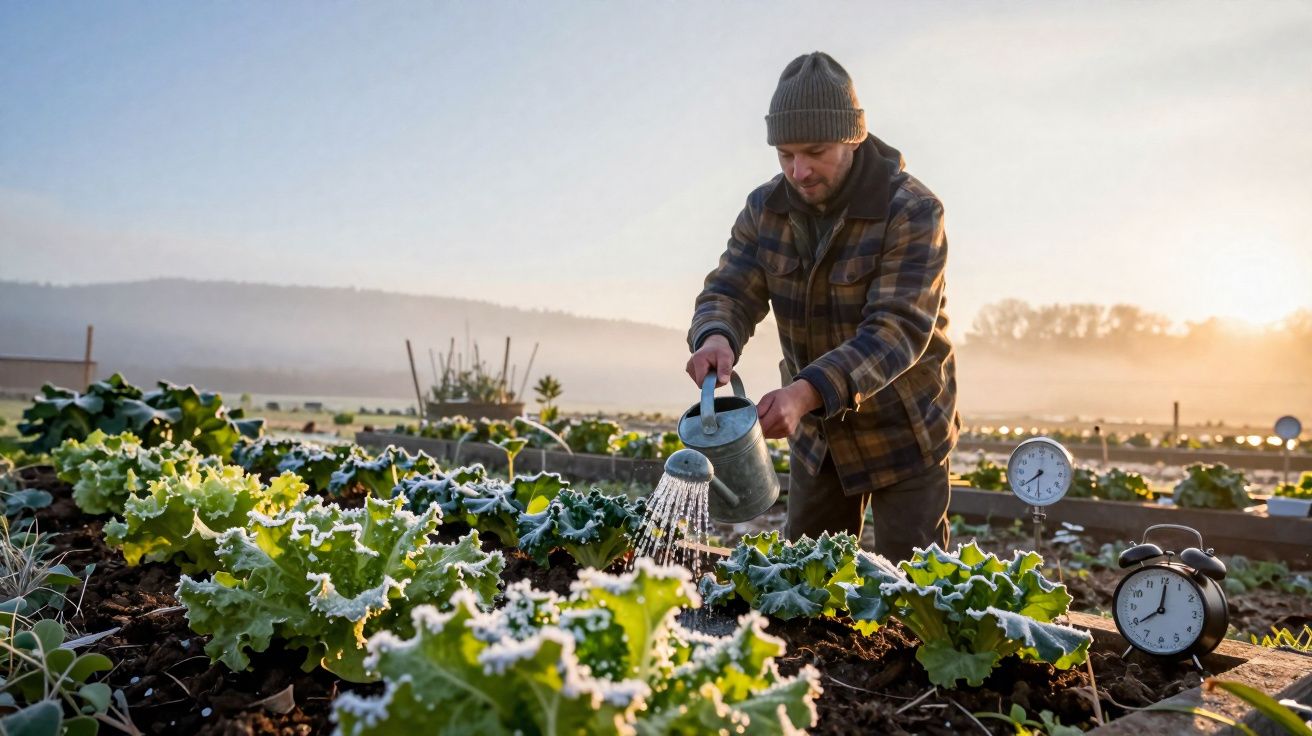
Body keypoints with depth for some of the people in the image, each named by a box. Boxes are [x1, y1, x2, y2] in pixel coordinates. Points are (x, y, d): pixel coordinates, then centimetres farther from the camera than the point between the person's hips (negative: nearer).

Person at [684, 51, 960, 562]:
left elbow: (899, 328, -31)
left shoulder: (913, 211, -22)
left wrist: (808, 391, -45)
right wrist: (716, 337, -35)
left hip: (904, 434, -5)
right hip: (817, 435, 5)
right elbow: (729, 290, -9)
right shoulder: (765, 208, -5)